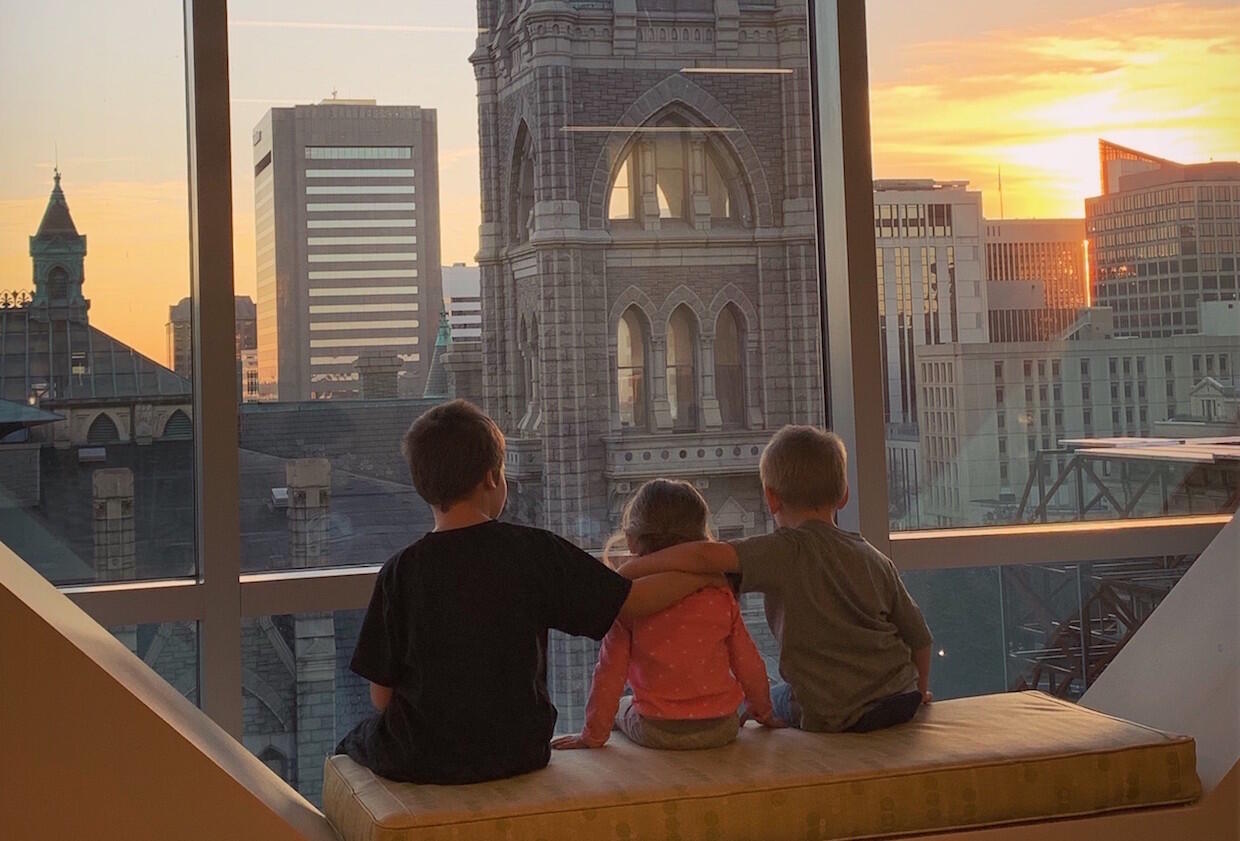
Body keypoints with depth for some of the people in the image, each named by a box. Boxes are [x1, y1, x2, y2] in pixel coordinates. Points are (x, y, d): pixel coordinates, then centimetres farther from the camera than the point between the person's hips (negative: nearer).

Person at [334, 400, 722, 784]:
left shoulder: (400, 572, -14)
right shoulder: (534, 551, -12)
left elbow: (382, 695, -9)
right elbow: (633, 601, -6)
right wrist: (704, 575, 12)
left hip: (421, 762, -3)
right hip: (519, 754, 3)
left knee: (353, 743, 30)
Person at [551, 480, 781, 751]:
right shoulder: (720, 596, -5)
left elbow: (610, 672, -9)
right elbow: (749, 665, 3)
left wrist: (593, 735, 2)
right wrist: (762, 710, 21)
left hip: (657, 733, -2)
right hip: (721, 729, 2)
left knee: (622, 708, 30)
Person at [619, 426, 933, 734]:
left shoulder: (786, 551, -11)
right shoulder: (876, 559, 6)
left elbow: (705, 555, -26)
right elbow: (919, 636, 10)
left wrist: (625, 571, -16)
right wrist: (920, 692, 29)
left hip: (837, 717, -5)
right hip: (902, 700, 5)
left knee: (768, 701, 26)